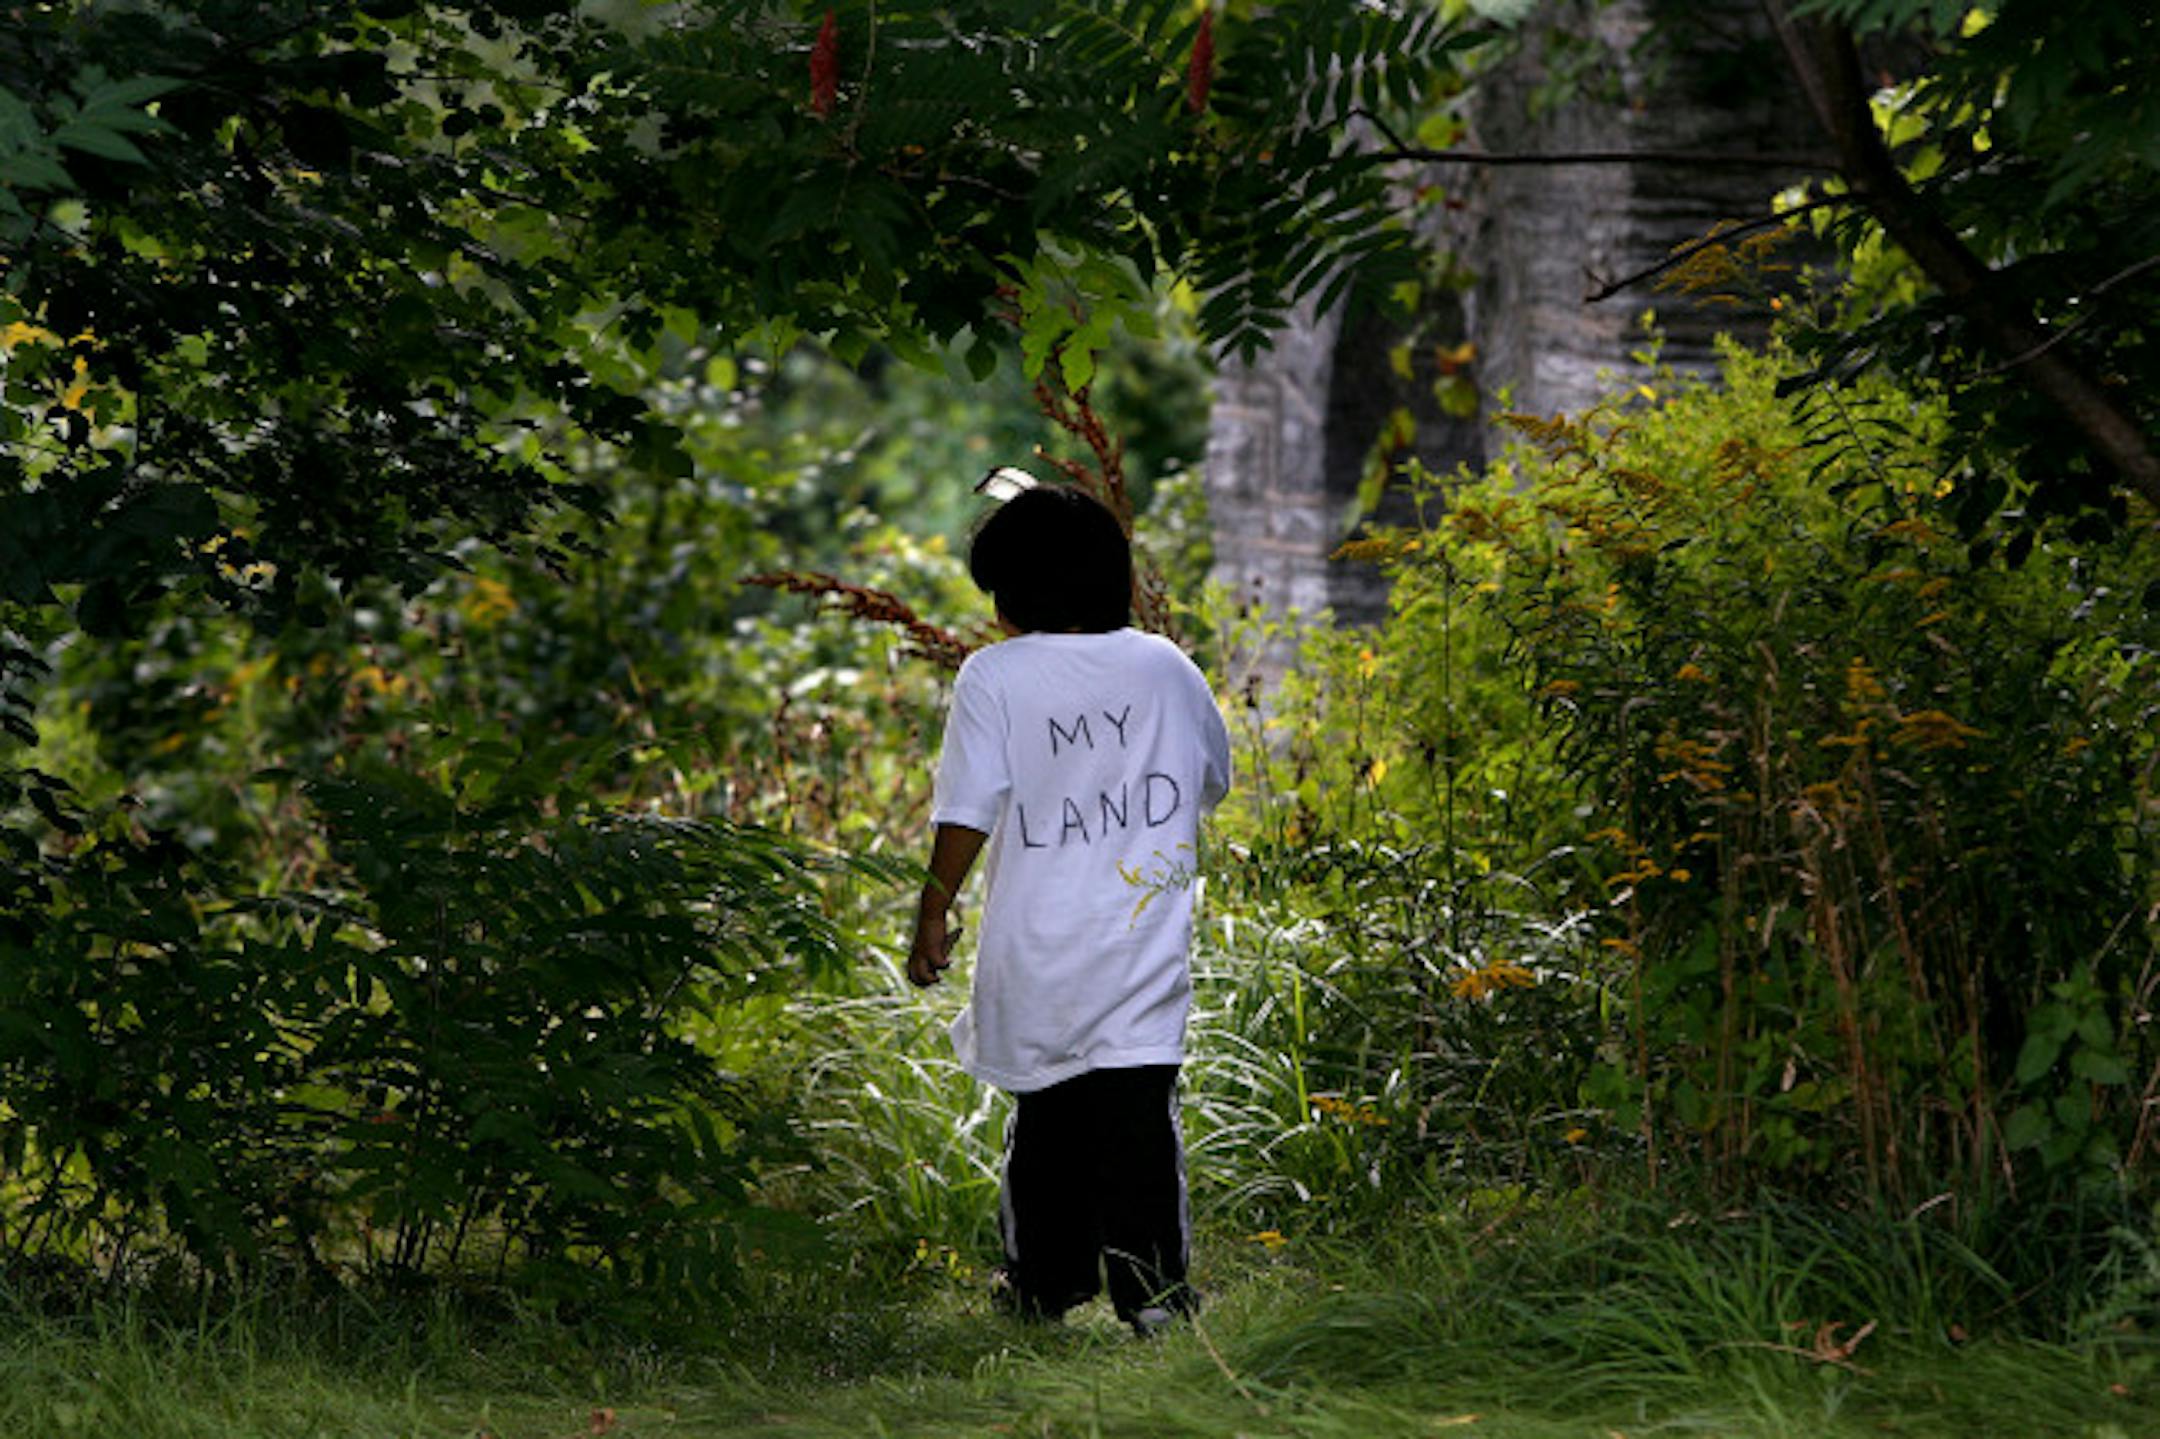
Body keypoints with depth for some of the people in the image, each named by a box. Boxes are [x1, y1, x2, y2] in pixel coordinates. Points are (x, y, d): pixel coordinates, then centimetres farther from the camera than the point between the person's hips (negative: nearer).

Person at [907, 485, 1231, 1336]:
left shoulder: (996, 676, -4)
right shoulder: (1166, 668, 6)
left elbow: (969, 812, -9)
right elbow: (1214, 781, 21)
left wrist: (935, 910, 0)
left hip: (1037, 950, -1)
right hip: (1143, 945, 1)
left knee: (1048, 1112, 13)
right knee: (1139, 1111, -5)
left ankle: (1046, 1283, 23)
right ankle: (1152, 1287, -15)